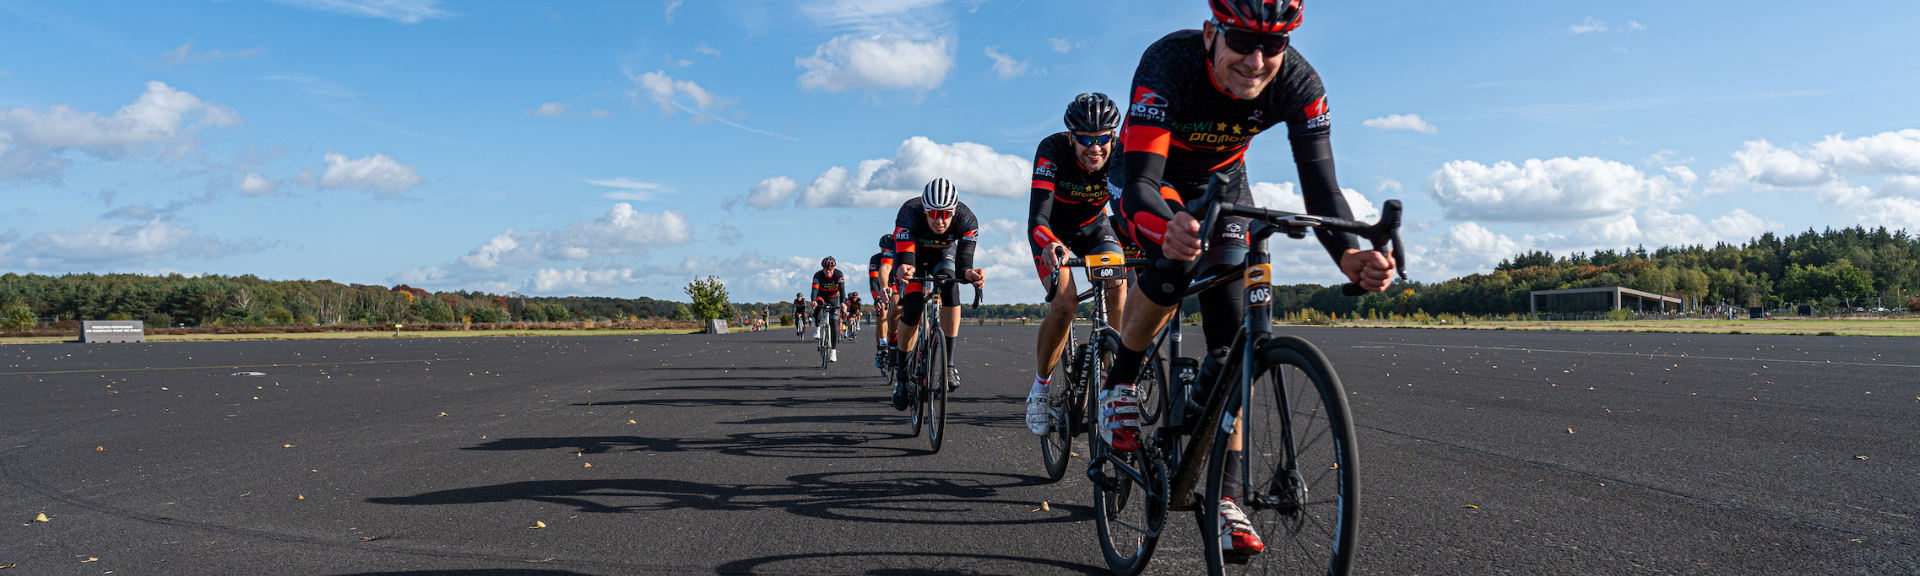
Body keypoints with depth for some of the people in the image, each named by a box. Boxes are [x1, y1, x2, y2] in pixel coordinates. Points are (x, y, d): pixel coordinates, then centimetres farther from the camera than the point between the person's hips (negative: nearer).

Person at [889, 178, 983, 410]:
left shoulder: (967, 220, -34)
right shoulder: (909, 214, -39)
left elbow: (963, 260, -40)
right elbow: (903, 258, -46)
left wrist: (968, 272, -64)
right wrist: (902, 269, -70)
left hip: (943, 254, 2)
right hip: (912, 253, -2)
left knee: (950, 289, -28)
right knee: (912, 312, -17)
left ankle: (948, 364, -19)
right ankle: (901, 374, 3)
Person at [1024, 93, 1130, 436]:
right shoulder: (1052, 151, -32)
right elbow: (1037, 216, -41)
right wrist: (1049, 245, -63)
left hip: (1094, 228, 2)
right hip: (1053, 233, -2)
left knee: (1118, 286, -24)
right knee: (1064, 302, -24)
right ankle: (1040, 386, -3)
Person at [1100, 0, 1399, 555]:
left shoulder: (1299, 83, -28)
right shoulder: (1168, 63, -38)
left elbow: (1320, 184, -31)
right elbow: (1139, 183, -44)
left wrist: (1350, 254, -52)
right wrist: (1167, 230, -68)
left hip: (1223, 180, 3)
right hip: (1153, 179, -3)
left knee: (1230, 326, -9)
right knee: (1177, 263, -34)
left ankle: (1224, 495, -4)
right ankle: (1118, 383, -6)